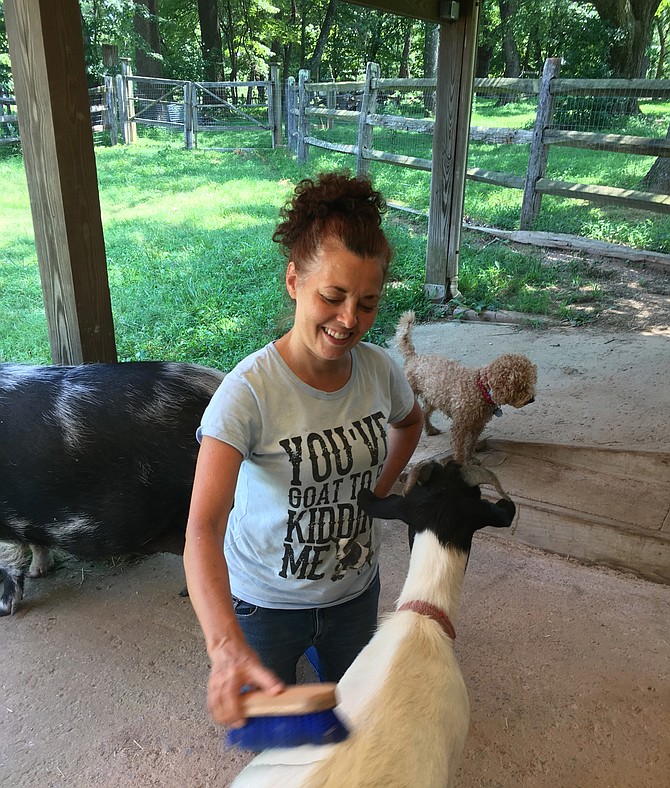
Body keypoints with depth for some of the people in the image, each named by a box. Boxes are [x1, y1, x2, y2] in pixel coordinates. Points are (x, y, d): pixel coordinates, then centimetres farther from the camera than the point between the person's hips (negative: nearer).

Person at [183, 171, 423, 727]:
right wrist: (226, 644, -51)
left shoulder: (380, 371, -14)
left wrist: (378, 491, 0)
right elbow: (203, 528, -38)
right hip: (267, 602, -4)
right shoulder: (249, 391, -31)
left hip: (355, 590, 5)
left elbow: (409, 422, 11)